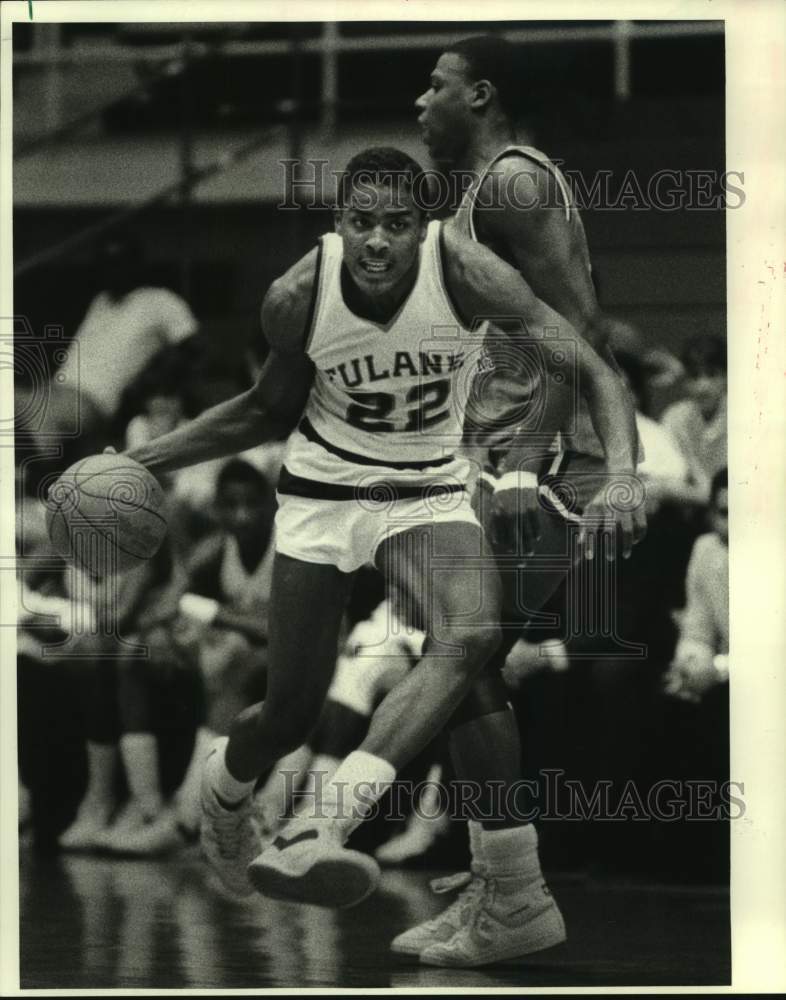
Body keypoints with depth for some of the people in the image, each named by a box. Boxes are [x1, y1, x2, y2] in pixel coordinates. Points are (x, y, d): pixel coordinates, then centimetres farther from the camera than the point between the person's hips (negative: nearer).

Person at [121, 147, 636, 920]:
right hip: (322, 493, 0)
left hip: (429, 494, 0)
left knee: (471, 635, -31)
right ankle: (223, 789, 39)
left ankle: (322, 828, -39)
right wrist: (147, 459, 1)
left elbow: (587, 371, -16)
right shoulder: (296, 299, -15)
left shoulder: (466, 274, -20)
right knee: (290, 714, 1)